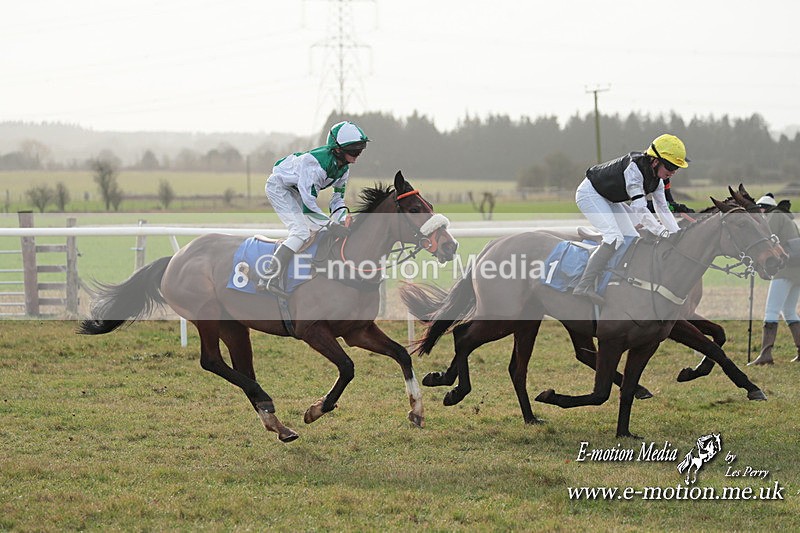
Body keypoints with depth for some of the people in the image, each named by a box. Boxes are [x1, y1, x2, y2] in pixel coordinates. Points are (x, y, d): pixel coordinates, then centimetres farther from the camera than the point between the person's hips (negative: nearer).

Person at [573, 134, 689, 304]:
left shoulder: (656, 177, -5)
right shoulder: (634, 168, -33)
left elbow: (663, 209, 1)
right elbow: (639, 209, -39)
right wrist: (662, 232, -42)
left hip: (610, 200, 10)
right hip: (590, 193, -10)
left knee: (633, 239, 3)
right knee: (615, 237, -25)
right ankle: (584, 285, -31)